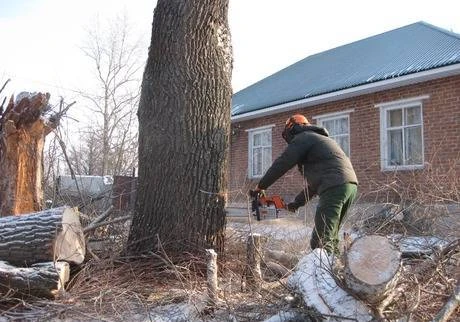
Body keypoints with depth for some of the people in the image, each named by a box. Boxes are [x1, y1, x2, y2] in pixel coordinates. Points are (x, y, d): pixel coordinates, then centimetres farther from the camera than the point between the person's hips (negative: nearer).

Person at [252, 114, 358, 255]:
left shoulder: (302, 138, 6)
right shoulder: (319, 139, 33)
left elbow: (281, 164, 4)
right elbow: (313, 181, 35)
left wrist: (260, 186, 16)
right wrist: (297, 202, 38)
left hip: (334, 187, -9)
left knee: (321, 242, -13)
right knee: (330, 237, 16)